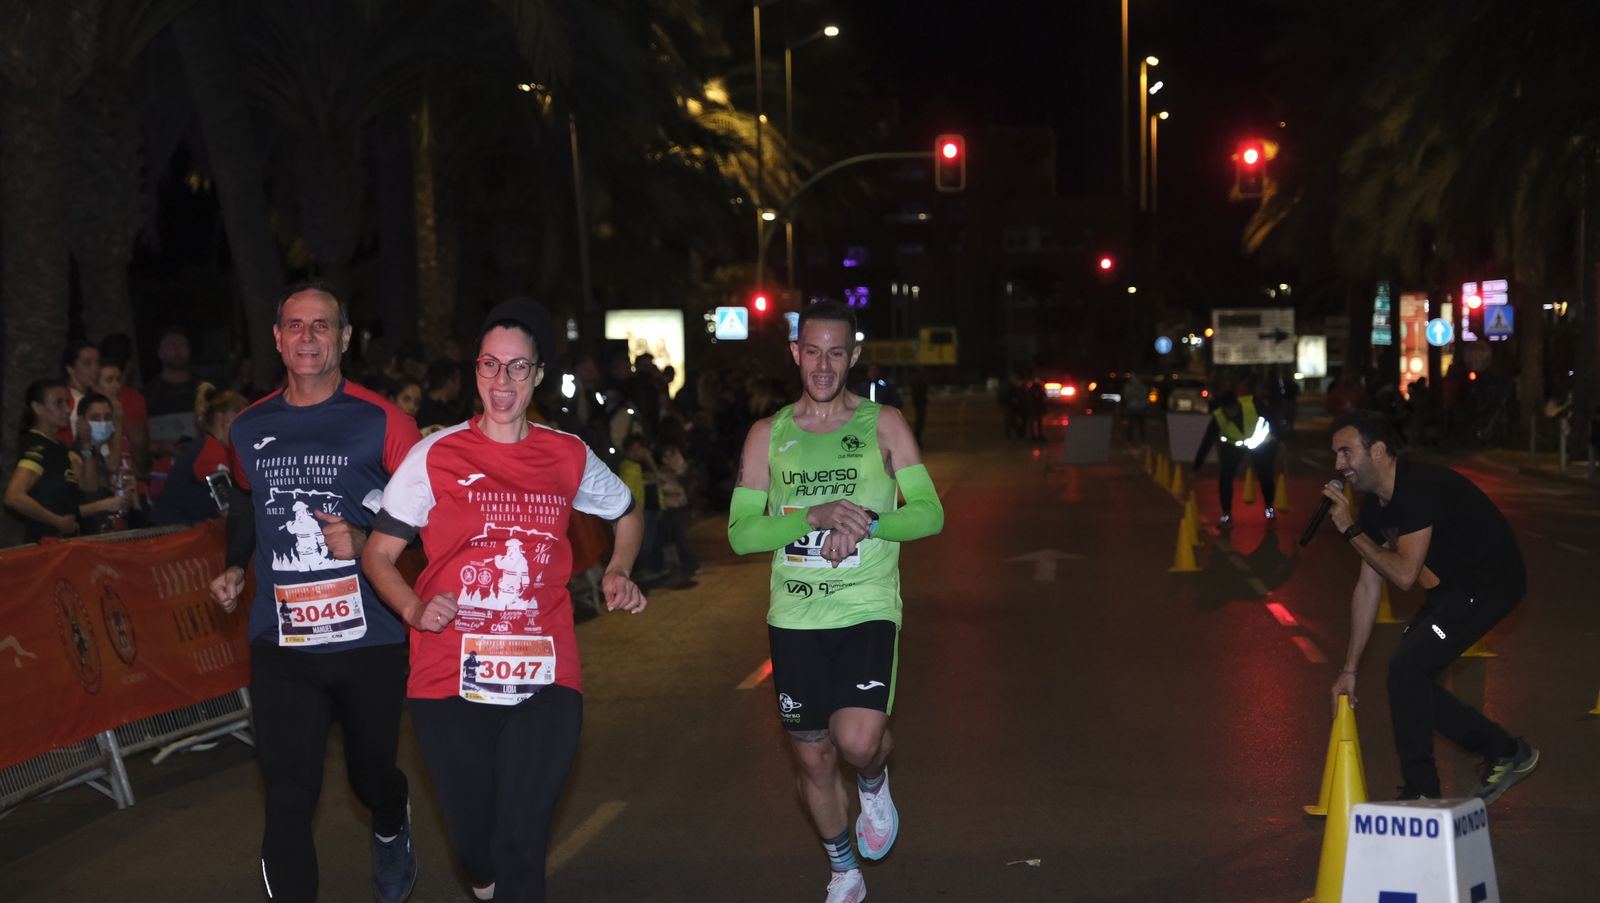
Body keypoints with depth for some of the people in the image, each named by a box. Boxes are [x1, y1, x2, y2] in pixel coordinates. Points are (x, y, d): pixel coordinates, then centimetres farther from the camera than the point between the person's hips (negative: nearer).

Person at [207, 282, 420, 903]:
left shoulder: (382, 423, -7)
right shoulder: (249, 428, 7)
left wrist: (366, 543, -19)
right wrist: (234, 568, 11)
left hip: (369, 638, -2)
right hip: (280, 643, 2)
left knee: (370, 774, 17)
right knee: (287, 800, -5)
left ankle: (392, 827, 53)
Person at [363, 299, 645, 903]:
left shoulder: (569, 457, 6)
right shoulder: (437, 455, 0)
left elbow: (627, 516, 25)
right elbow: (378, 554, 3)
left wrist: (618, 573, 7)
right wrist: (414, 609, -15)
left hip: (545, 683, 1)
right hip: (450, 682, 0)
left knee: (522, 848, -8)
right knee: (475, 846, 12)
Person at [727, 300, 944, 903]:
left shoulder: (883, 424, 1)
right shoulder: (768, 435, 5)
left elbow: (930, 513, -1)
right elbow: (740, 533, -1)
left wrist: (868, 524, -19)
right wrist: (814, 516, -16)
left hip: (867, 610, -2)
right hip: (795, 619, 2)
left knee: (858, 739, -23)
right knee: (813, 759, 10)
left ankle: (874, 784, 15)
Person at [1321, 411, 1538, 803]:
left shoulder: (1419, 487, -25)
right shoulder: (1376, 503, 4)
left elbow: (1404, 574, -29)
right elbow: (1367, 587, 8)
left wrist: (1351, 530, -20)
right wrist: (1349, 670, 9)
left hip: (1490, 583, -10)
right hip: (1454, 587, 10)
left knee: (1406, 669, -16)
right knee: (1410, 679, 6)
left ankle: (1420, 795, -2)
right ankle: (1505, 752, 21)